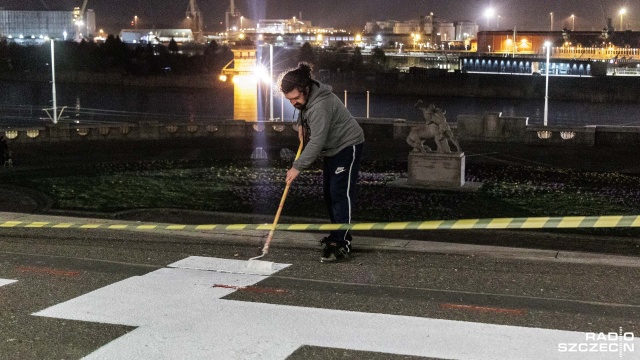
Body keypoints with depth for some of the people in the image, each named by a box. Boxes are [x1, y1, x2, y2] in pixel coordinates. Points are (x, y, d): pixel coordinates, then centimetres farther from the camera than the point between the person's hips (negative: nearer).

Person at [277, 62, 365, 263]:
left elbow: (316, 142, -34)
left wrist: (298, 167, -31)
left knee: (340, 194, -16)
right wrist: (301, 124, 5)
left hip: (348, 146, -10)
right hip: (332, 148, 10)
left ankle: (341, 245, -19)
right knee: (329, 193, 12)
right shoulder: (307, 98, -2)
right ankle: (339, 235, 23)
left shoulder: (320, 107, -32)